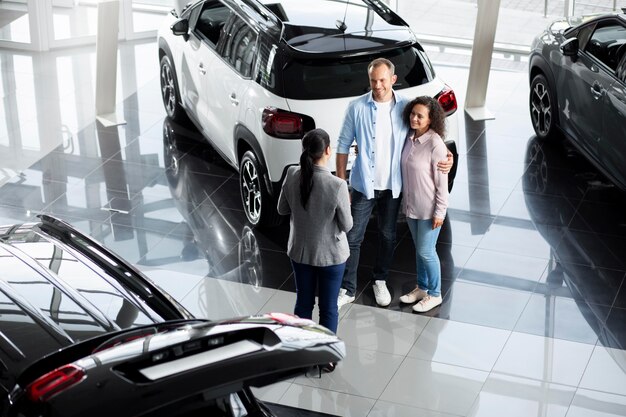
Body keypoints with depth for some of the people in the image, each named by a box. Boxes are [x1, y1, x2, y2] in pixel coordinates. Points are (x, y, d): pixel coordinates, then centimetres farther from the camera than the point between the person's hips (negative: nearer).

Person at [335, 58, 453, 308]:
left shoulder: (406, 107, -5)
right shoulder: (357, 107, -8)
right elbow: (343, 145, -2)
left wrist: (447, 156, -12)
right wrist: (340, 182, -4)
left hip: (392, 186, 2)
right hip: (363, 185, -2)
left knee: (387, 237, 15)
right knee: (353, 238, 0)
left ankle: (380, 281, 35)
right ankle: (347, 290, 11)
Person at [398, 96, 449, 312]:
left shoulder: (435, 145, -22)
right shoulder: (409, 138, 0)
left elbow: (442, 181, -17)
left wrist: (440, 212, -16)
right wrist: (404, 200, 12)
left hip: (429, 209, -7)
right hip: (411, 205, 7)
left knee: (426, 252, 3)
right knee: (419, 249, 20)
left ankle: (434, 294, 20)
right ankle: (421, 287, 36)